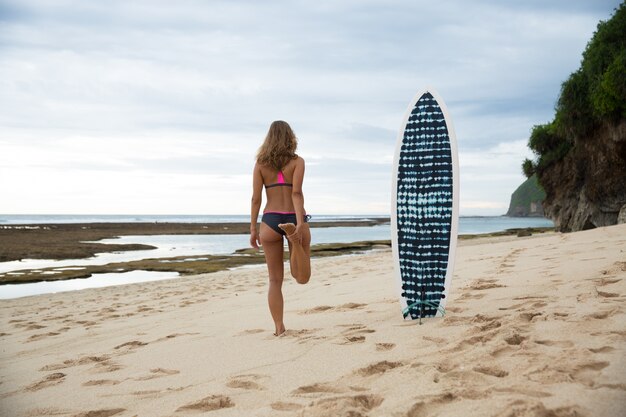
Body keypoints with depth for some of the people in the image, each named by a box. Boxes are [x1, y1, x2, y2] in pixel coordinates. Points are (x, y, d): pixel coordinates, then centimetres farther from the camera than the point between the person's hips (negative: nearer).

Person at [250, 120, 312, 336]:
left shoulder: (261, 163, 5)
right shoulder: (297, 161, -1)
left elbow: (256, 198, 1)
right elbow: (296, 193, -14)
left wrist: (253, 229, 7)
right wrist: (300, 223, -21)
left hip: (270, 221, 2)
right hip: (294, 219, -2)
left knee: (275, 279, 10)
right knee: (302, 277, 2)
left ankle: (279, 327, 4)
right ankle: (295, 237, -27)